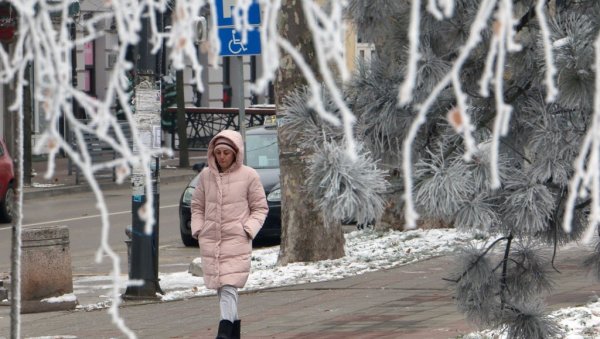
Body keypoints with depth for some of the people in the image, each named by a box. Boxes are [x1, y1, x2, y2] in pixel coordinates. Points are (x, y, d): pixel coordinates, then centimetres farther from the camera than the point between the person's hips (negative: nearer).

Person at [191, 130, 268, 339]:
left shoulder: (248, 176, -3)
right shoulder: (206, 175, 6)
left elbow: (260, 208, 4)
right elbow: (197, 205, 17)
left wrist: (248, 229, -9)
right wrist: (198, 229, 4)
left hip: (236, 240, -4)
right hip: (210, 241, 4)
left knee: (229, 287, -16)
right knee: (220, 288, 7)